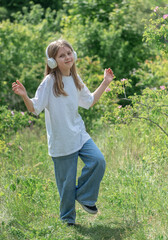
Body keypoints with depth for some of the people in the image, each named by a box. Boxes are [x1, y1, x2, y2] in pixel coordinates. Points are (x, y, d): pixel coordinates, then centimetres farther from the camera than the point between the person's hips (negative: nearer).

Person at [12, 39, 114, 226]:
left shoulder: (75, 80, 7)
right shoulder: (49, 82, -11)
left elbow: (89, 101, 22)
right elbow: (34, 108, -13)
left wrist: (105, 83, 21)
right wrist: (24, 96, -31)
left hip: (79, 134, 5)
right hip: (61, 141, -5)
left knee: (98, 160, -15)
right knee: (67, 181, 1)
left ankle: (84, 196, 7)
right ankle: (68, 219, 21)